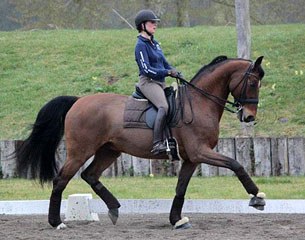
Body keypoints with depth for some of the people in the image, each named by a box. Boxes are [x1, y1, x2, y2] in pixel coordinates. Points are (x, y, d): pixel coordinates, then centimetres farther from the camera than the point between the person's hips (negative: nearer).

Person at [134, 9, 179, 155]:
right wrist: (168, 72, -18)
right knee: (164, 106, -30)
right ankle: (157, 143, -36)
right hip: (148, 82, -10)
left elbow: (164, 63, 23)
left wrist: (176, 73, 6)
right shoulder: (141, 45, -8)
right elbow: (146, 69, -16)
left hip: (160, 83, 10)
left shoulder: (154, 43, 19)